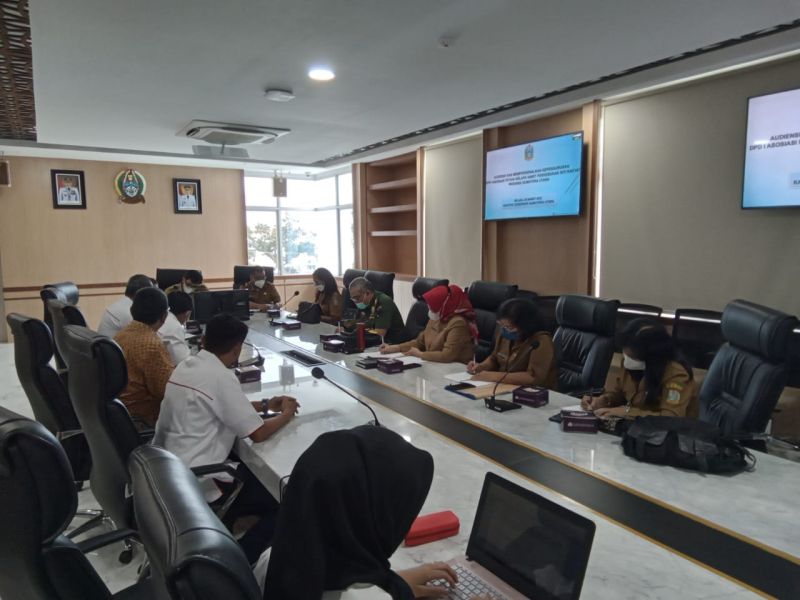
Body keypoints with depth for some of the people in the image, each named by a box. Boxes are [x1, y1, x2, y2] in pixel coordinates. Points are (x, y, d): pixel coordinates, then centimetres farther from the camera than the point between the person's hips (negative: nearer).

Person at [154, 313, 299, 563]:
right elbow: (257, 433, -16)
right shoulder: (221, 377, -20)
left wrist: (265, 405, 14)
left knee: (251, 472, 25)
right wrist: (286, 414, 1)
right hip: (195, 482, -9)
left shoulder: (186, 366, 5)